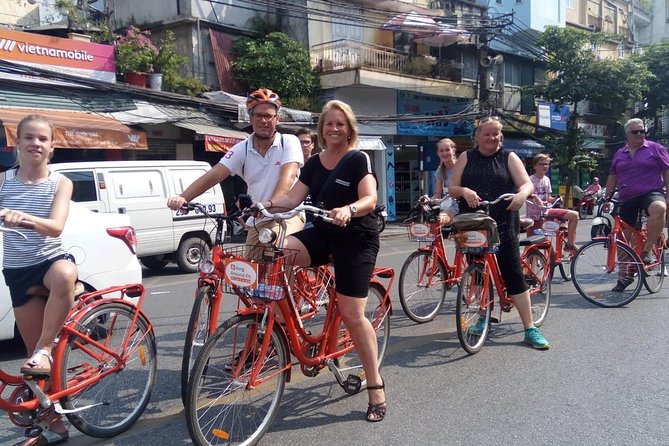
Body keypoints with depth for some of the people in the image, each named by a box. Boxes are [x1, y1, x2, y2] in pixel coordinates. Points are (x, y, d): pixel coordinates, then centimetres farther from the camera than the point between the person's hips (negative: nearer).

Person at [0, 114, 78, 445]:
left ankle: (44, 349, -24)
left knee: (65, 274, -41)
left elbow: (56, 227, -20)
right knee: (38, 355, 5)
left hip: (51, 260, -2)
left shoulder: (60, 183, -5)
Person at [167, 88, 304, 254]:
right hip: (256, 222, 4)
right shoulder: (242, 149, 1)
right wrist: (182, 198, -23)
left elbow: (288, 177, -22)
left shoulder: (289, 142, -7)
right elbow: (213, 175, -8)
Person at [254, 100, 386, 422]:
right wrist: (267, 204, -17)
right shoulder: (314, 163, 10)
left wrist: (348, 210, -42)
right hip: (322, 234, 6)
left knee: (352, 314, -10)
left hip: (356, 240, -5)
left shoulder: (359, 159, -8)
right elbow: (294, 197, 1)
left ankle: (376, 386, 6)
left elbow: (370, 199, -22)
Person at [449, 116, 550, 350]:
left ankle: (530, 329, 0)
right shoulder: (466, 158, 9)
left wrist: (522, 193, -29)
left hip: (503, 225, -2)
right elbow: (452, 188, 4)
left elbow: (527, 183, -5)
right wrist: (465, 191, -19)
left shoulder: (509, 157, 6)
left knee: (513, 274, -4)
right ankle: (483, 317, 29)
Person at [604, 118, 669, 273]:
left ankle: (646, 250, -28)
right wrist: (607, 198, 15)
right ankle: (625, 276, 17)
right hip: (627, 200, 4)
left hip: (651, 193, -4)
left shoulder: (655, 148, 3)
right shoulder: (619, 154, 13)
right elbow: (613, 177, 19)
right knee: (623, 238, 3)